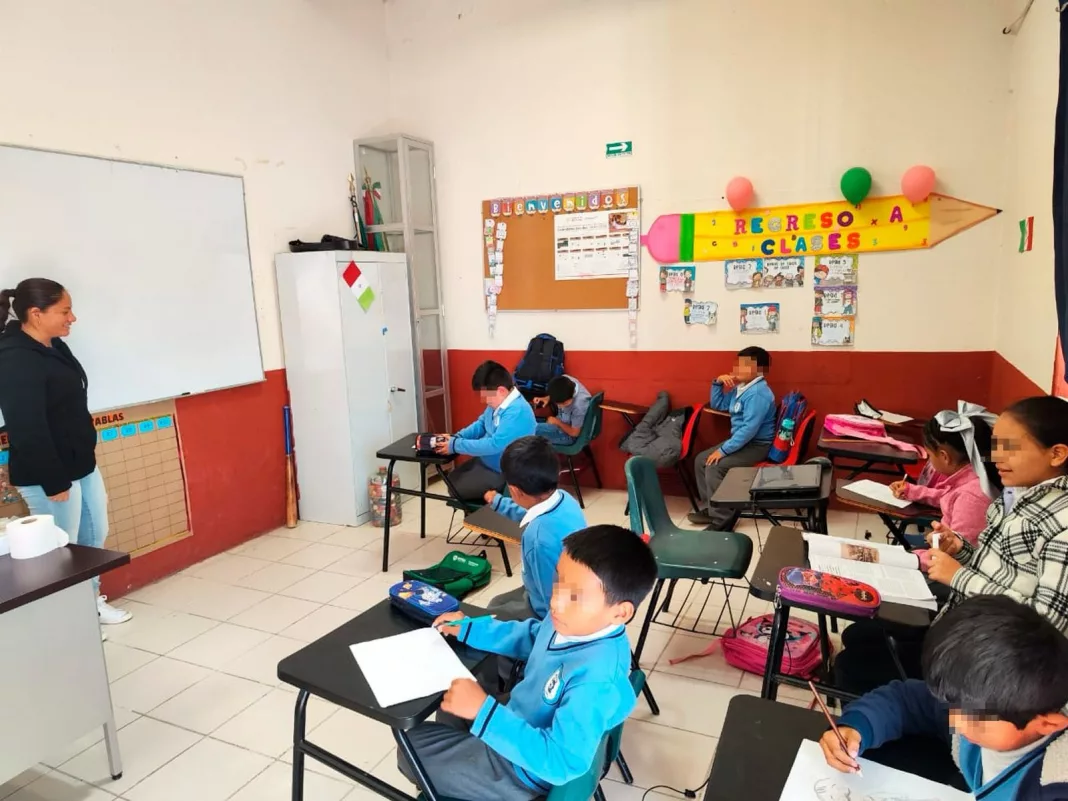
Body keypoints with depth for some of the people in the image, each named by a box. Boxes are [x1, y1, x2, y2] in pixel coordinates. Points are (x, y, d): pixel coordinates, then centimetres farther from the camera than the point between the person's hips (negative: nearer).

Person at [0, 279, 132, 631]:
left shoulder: (55, 346, 7)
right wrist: (53, 483, -20)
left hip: (83, 466, 9)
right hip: (48, 476, -9)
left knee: (95, 537, 20)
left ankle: (92, 601, 37)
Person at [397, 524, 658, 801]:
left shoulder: (596, 678, -39)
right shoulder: (574, 624, -13)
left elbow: (561, 761, -36)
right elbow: (531, 636, 8)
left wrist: (484, 710, -39)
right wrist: (468, 628, 6)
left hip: (528, 768, -8)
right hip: (524, 725, 8)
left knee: (412, 749, 1)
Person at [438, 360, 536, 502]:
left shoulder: (517, 411, -31)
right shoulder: (498, 402, 0)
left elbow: (494, 445, -33)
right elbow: (481, 424, 14)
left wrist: (455, 445, -25)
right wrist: (456, 437, -4)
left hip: (502, 473, -10)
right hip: (486, 462, 10)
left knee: (455, 489, -10)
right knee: (452, 480, 16)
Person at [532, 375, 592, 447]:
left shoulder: (579, 406, -40)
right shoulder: (566, 382, -22)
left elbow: (574, 433, -23)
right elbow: (555, 393, 6)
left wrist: (557, 422, -14)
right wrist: (547, 398, -12)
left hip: (568, 435, -8)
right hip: (563, 419, 8)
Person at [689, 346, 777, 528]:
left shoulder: (758, 393, -23)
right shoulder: (741, 388, 8)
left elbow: (749, 429, -29)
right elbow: (718, 404, 21)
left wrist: (723, 450, -25)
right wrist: (718, 383, 3)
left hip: (756, 445, -10)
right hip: (741, 440, 10)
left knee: (714, 467, -25)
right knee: (701, 460, 4)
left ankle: (721, 519, -17)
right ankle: (709, 508, 9)